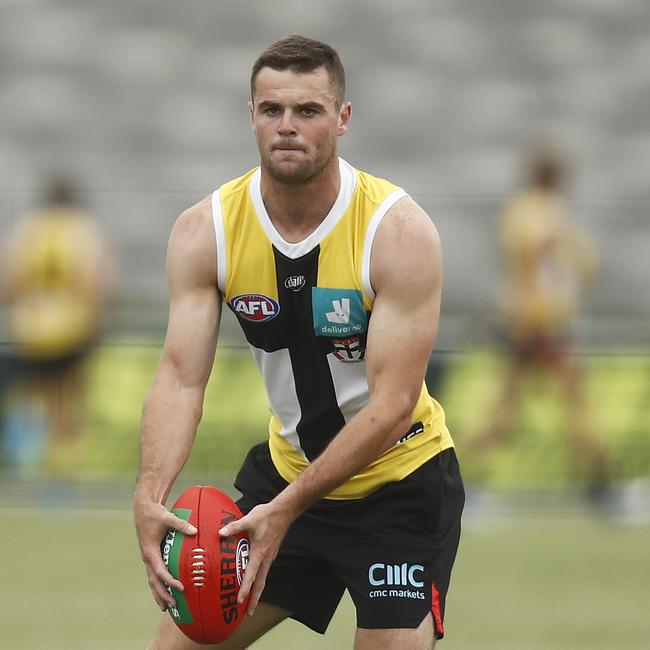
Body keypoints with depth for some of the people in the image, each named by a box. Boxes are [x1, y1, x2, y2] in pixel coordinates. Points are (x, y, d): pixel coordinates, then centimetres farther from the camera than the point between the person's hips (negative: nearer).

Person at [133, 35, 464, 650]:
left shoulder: (399, 230, -22)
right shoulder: (205, 231, -11)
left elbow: (393, 404, -25)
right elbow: (180, 376, -16)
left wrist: (286, 508, -33)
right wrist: (150, 496, -35)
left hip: (399, 483, -4)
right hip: (286, 466, 4)